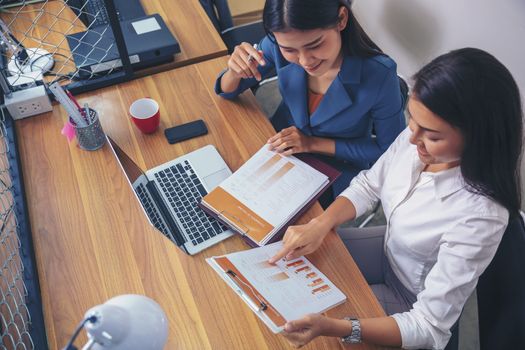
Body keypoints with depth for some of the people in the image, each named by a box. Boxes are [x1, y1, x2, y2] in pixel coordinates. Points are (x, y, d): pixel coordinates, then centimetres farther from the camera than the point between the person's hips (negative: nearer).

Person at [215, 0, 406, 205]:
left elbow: (391, 150, -15)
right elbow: (227, 91, -6)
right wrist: (234, 71, -31)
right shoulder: (279, 45, -21)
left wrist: (313, 144, -23)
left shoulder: (379, 75, -30)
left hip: (335, 172, -2)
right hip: (280, 151, 3)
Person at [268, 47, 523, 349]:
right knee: (292, 260, 7)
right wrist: (319, 225, -21)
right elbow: (368, 185, -4)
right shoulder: (414, 139, -22)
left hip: (413, 304, -5)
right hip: (389, 251, 5)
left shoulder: (479, 218, -38)